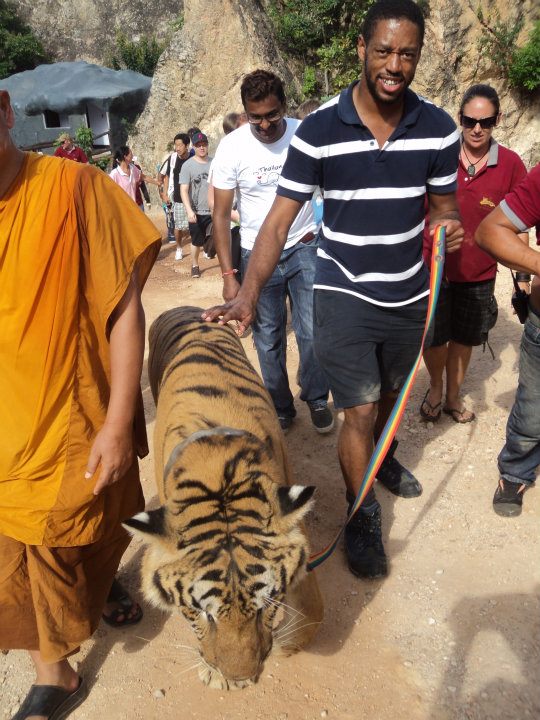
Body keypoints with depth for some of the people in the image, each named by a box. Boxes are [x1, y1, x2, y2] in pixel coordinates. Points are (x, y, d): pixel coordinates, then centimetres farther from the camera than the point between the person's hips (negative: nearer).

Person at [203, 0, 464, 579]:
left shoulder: (438, 129, -5)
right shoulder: (318, 131, -13)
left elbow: (441, 206, 7)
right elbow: (279, 220, -14)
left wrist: (448, 228, -19)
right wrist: (248, 294, -27)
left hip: (410, 295, 4)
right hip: (344, 295, -3)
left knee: (390, 393, 23)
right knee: (359, 411, -2)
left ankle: (381, 457, 54)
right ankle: (362, 517, 21)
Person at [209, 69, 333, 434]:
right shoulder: (232, 148, -9)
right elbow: (221, 215, -6)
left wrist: (319, 233, -11)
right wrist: (229, 275, -10)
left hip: (304, 249, 0)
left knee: (313, 331, 0)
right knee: (269, 339, 9)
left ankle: (317, 398, 24)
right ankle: (280, 407, 27)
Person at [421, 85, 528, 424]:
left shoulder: (511, 164, -7)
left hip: (479, 272, 1)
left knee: (463, 337, 16)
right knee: (433, 337, 9)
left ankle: (453, 396, 37)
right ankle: (435, 388, 37)